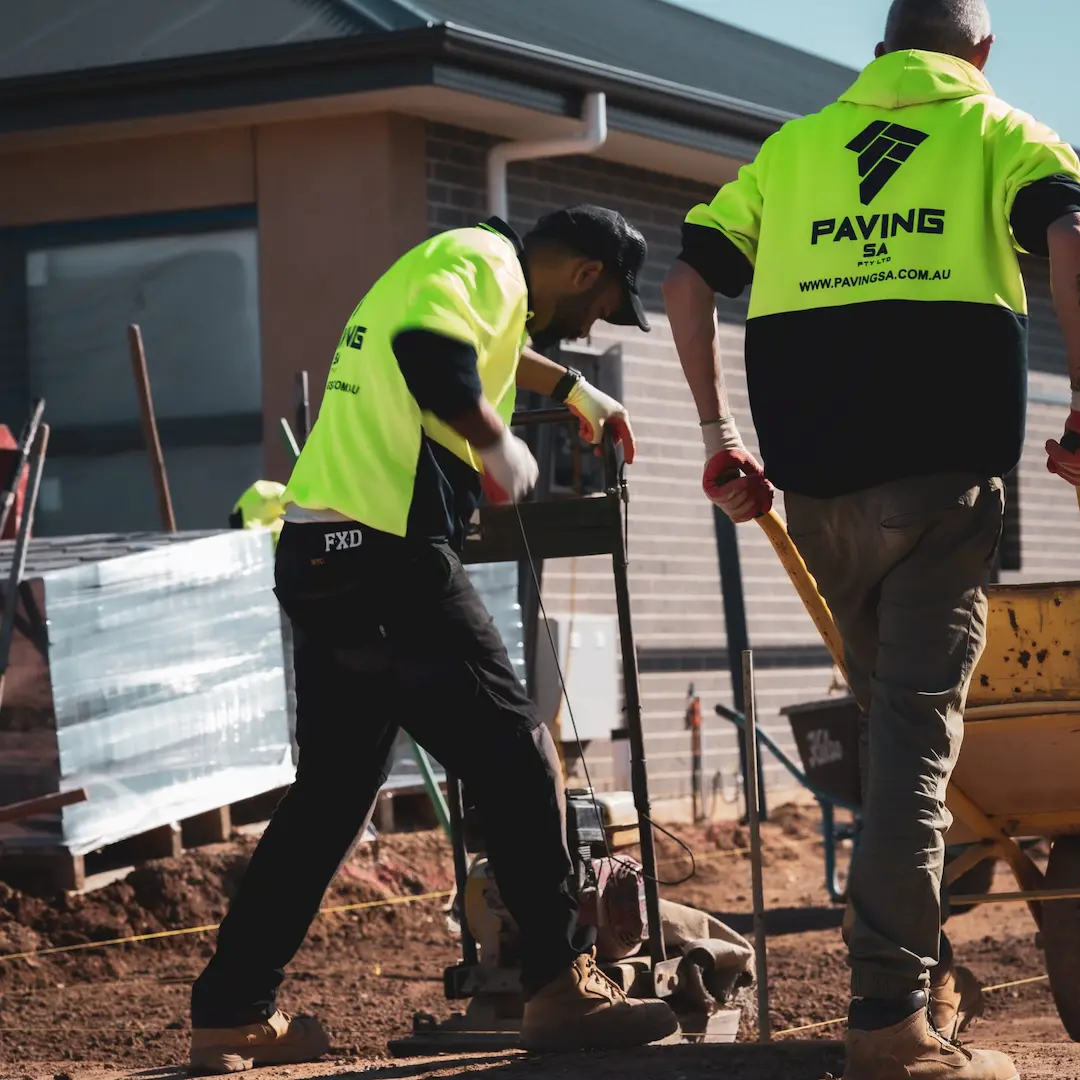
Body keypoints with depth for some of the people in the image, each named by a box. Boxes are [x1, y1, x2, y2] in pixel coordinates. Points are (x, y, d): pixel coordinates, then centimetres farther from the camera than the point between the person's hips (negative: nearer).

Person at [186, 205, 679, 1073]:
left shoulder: (455, 262, 25)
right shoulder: (484, 263, -5)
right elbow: (432, 357, -26)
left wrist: (573, 388, 53)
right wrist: (500, 446, -12)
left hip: (322, 559, 10)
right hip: (387, 555, -10)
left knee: (331, 795, 13)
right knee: (516, 758, -4)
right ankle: (562, 987, -2)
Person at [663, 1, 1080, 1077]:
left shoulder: (793, 146, 20)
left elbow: (686, 281, 14)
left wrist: (720, 439, 15)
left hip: (815, 478, 4)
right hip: (942, 465, -4)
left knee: (893, 711, 18)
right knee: (918, 723, -6)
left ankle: (921, 966, 21)